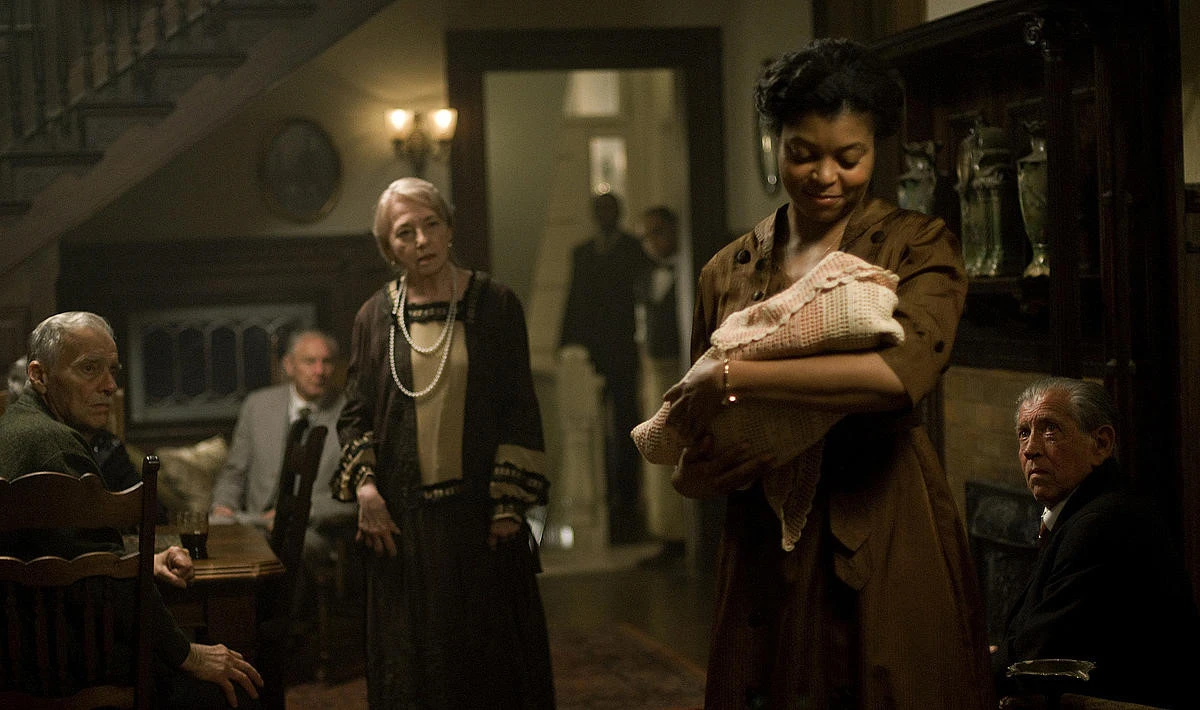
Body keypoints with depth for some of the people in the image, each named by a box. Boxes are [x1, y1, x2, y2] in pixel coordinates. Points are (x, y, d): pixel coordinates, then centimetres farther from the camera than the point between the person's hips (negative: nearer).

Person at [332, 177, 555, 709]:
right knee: (412, 657, 5)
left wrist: (509, 502, -7)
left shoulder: (494, 305, 1)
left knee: (490, 648, 3)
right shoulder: (375, 317, 6)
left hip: (480, 508, -1)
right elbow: (355, 413, 9)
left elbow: (519, 410, -1)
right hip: (402, 516, 2)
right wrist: (365, 486, -6)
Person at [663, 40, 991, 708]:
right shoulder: (728, 270, 11)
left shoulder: (920, 245, 0)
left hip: (884, 543, -3)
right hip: (763, 551, 3)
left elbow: (903, 371, -21)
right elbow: (694, 443, 17)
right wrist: (699, 471, -8)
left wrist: (729, 377, -18)